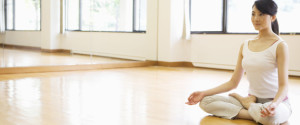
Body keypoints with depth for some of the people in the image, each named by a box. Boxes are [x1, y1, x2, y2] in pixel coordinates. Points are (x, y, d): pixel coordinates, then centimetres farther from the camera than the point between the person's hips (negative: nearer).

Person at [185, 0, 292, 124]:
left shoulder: (279, 45, -9)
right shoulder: (245, 46, 8)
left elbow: (283, 85, -14)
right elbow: (233, 82, 8)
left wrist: (274, 104, -37)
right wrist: (204, 93, -2)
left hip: (276, 102, -5)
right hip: (252, 100, 6)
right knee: (205, 101, -13)